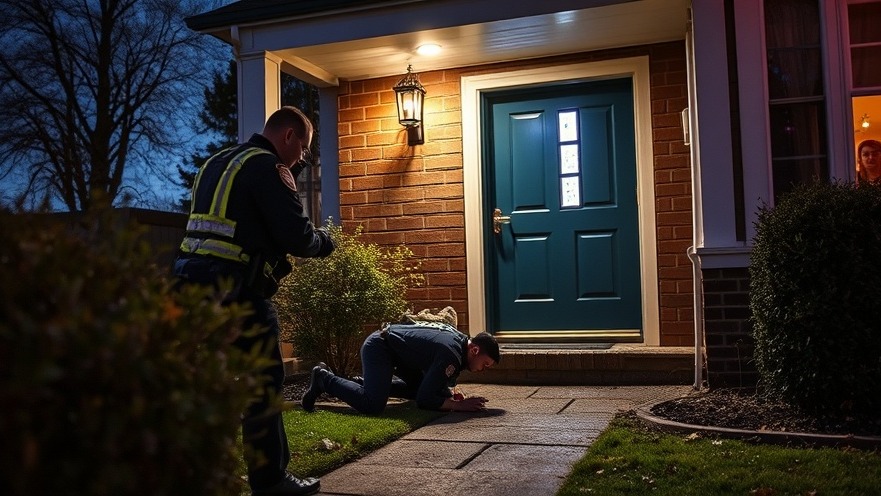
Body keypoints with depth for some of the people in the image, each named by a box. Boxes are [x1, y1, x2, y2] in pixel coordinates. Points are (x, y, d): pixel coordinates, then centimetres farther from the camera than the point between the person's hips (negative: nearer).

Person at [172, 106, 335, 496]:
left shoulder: (217, 163, 20)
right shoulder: (268, 167, -8)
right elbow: (297, 237, -14)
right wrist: (324, 242, 6)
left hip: (194, 282, 9)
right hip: (235, 291, -9)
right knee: (264, 383, 2)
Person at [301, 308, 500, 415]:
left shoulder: (461, 340, 1)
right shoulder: (451, 354, -29)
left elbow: (435, 381, 14)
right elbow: (424, 400, -28)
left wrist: (451, 393, -4)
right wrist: (459, 405, -25)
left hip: (396, 348, 10)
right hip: (379, 347, -10)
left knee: (417, 388, 23)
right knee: (372, 405, -27)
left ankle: (364, 383, 24)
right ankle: (324, 379, -5)